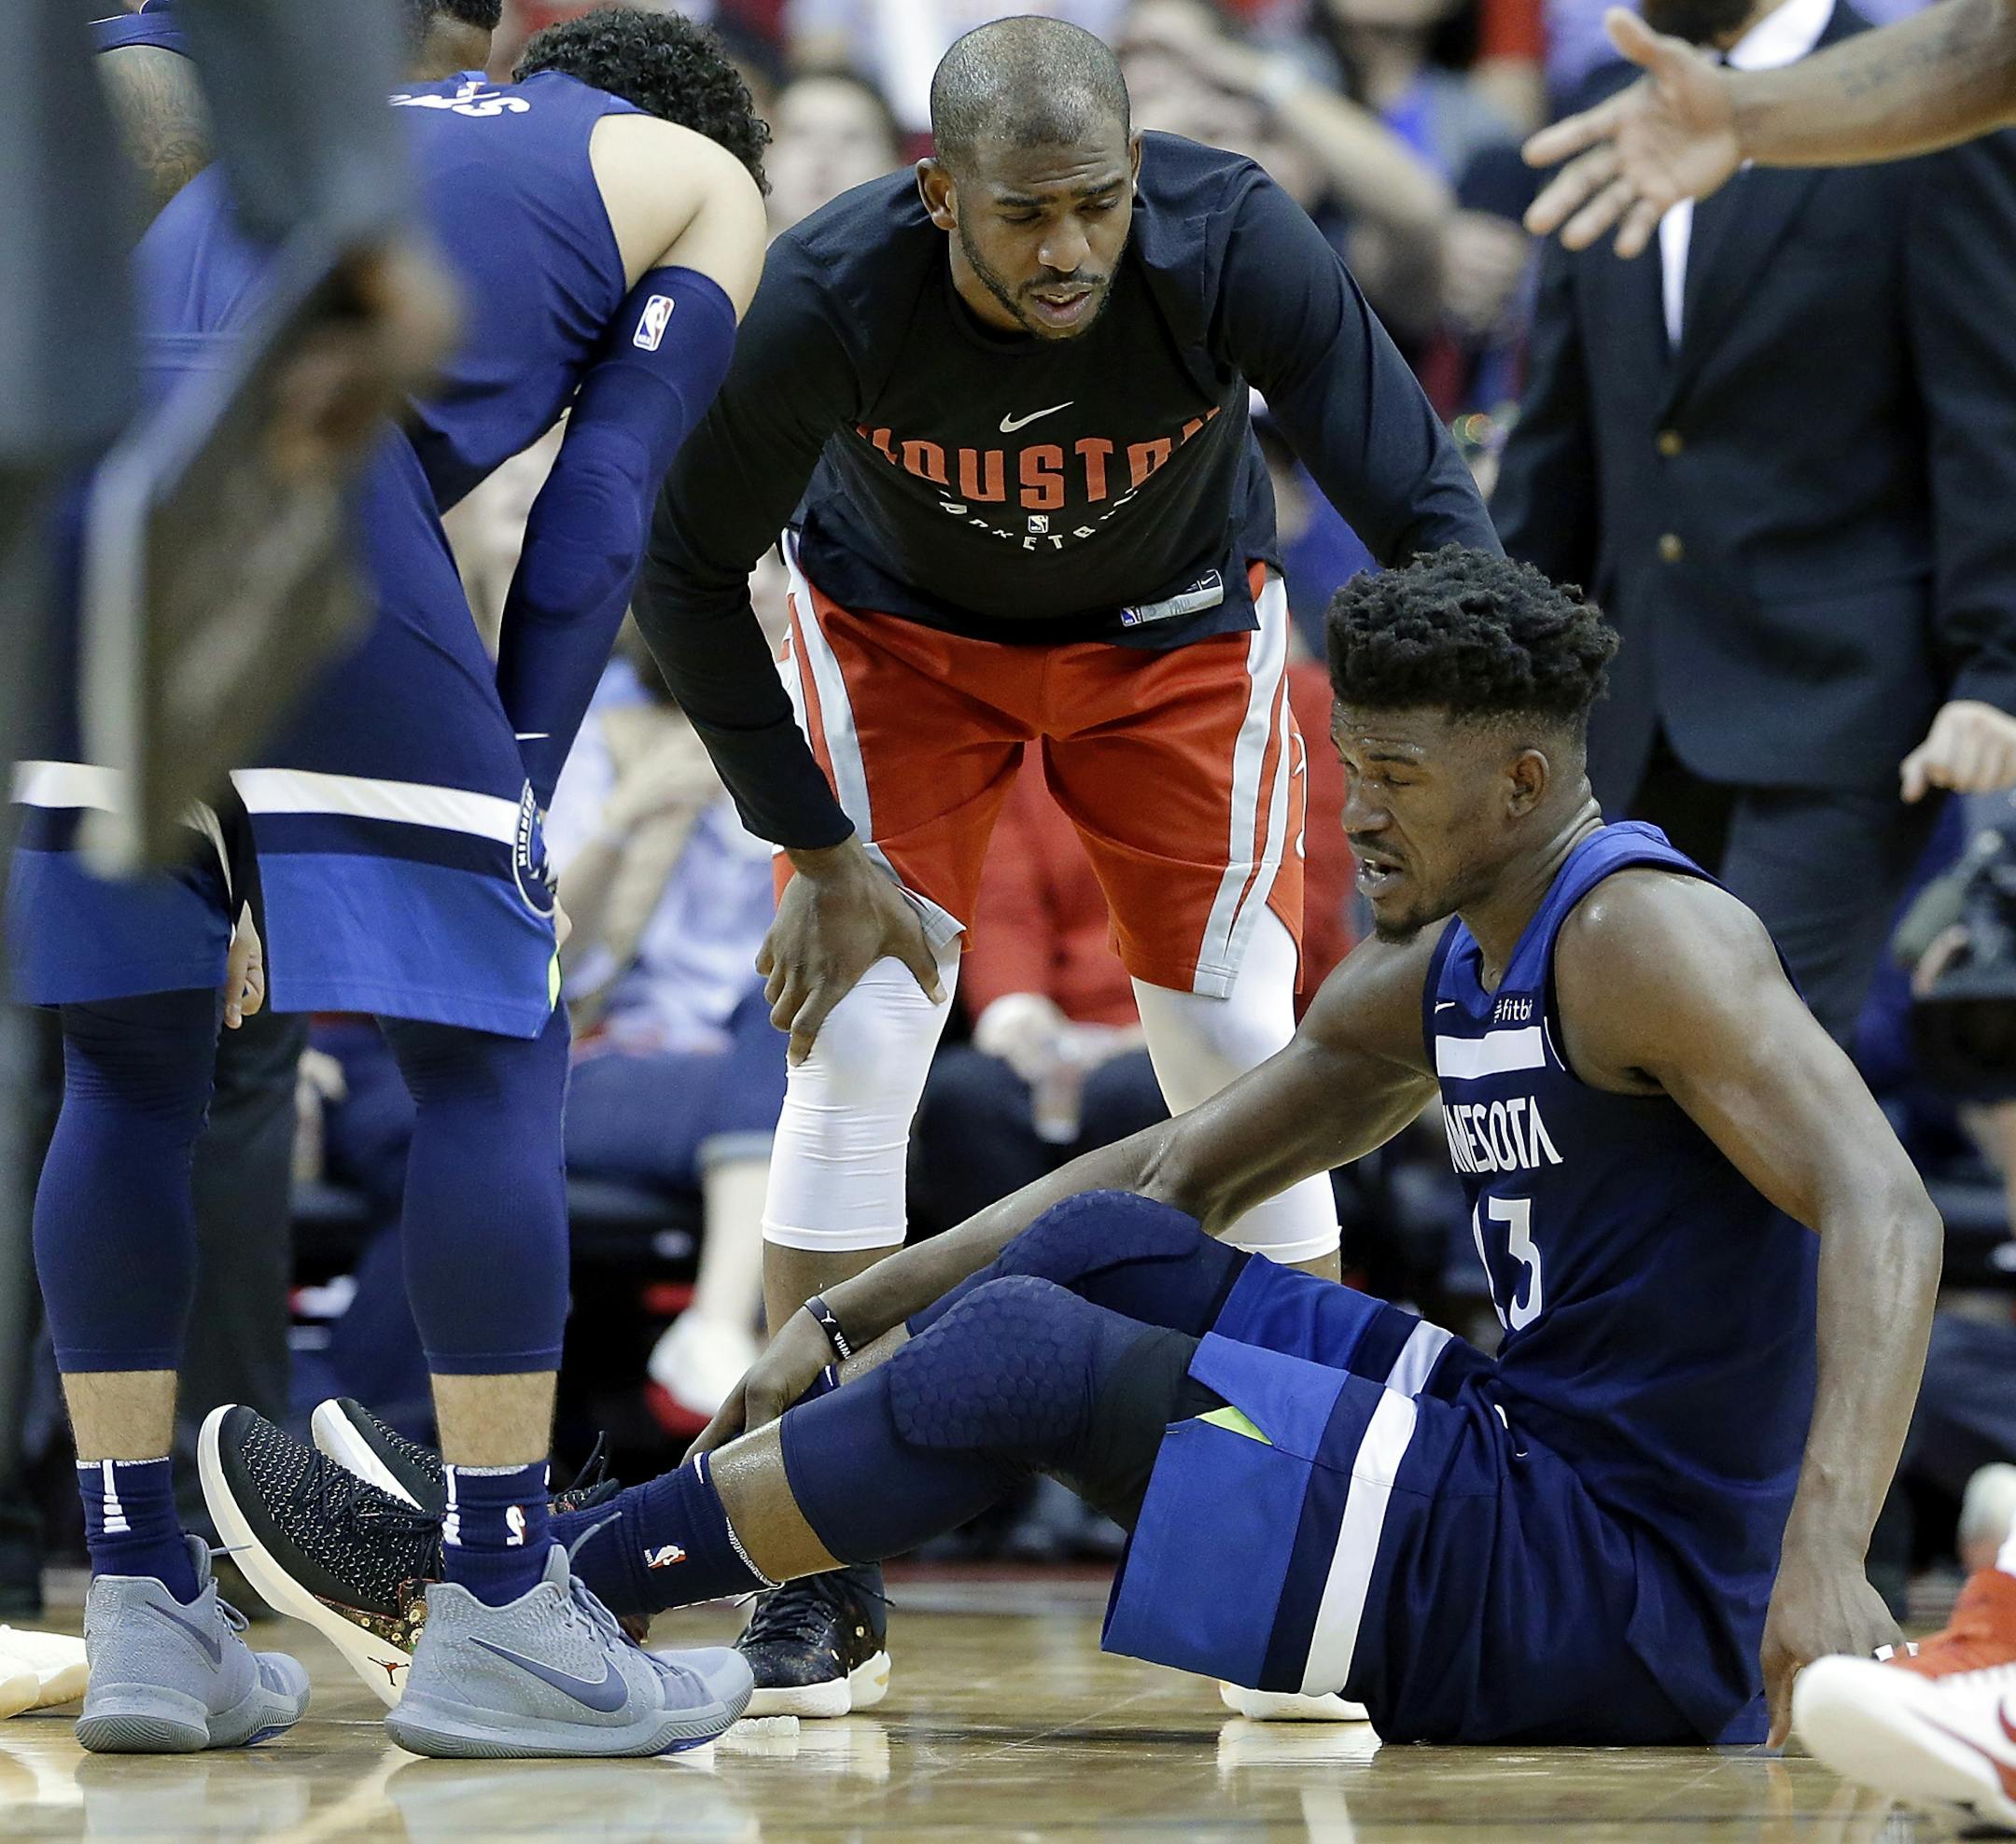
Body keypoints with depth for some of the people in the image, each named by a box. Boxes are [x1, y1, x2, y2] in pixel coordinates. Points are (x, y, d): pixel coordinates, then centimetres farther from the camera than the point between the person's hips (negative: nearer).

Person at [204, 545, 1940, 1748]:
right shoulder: (1428, 980, 15)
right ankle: (563, 1538, 7)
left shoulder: (1644, 934, -15)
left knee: (1024, 1355, -14)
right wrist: (848, 1317, 20)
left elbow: (1883, 1210, -28)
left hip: (1633, 1598, -9)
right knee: (1099, 1250, 8)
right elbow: (1171, 1171, 24)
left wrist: (1824, 1556, -41)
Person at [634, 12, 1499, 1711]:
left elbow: (1434, 519, -32)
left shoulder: (1238, 249, -36)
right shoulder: (829, 297, -35)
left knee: (1239, 1051, -4)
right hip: (901, 628, 0)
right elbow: (686, 575, -19)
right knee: (856, 1042, -10)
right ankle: (819, 1575, -1)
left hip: (1177, 629, 1)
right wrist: (822, 852, -18)